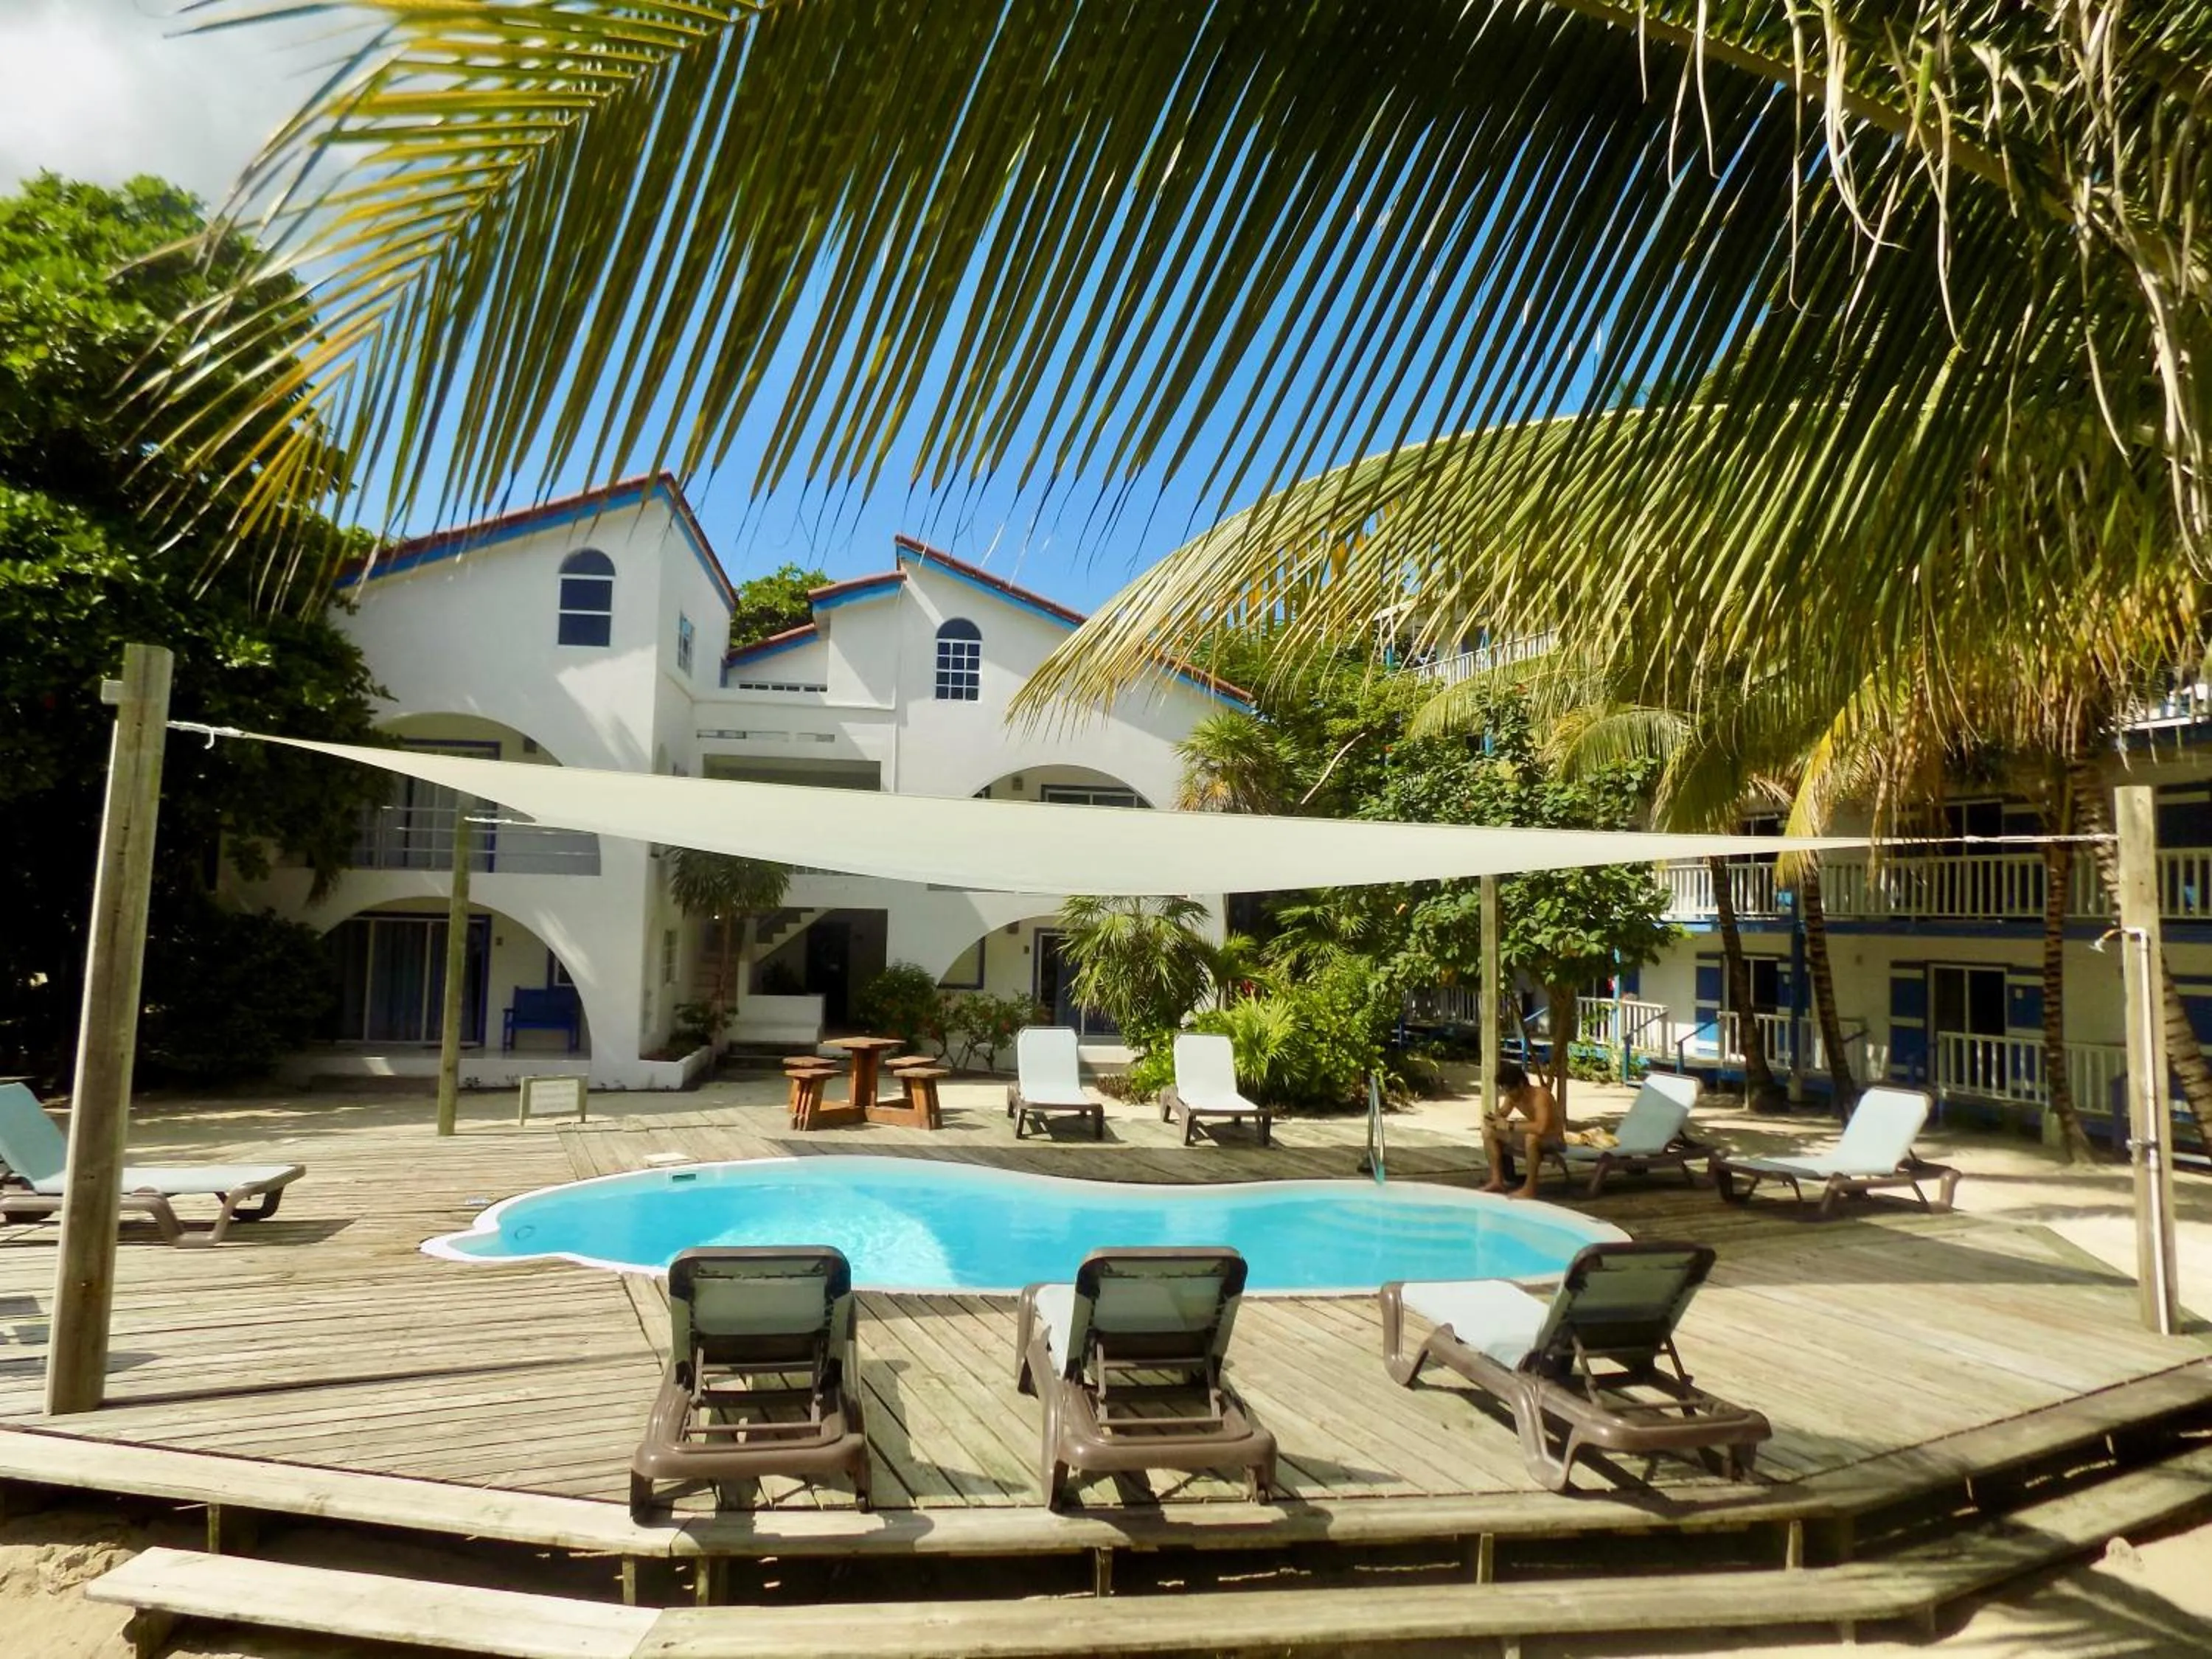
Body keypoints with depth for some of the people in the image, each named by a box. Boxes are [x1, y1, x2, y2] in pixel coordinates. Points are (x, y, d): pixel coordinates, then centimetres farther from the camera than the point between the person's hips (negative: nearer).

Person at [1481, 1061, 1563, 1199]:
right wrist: (1493, 1119, -20)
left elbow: (1541, 1128, -47)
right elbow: (1502, 1114, 6)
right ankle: (1497, 1181, -2)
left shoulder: (1540, 1095, -32)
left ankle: (1530, 1188, -27)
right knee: (1489, 1131, -2)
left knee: (1532, 1136, -43)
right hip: (1531, 1134, 8)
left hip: (1553, 1137, -8)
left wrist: (1510, 1126, -40)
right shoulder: (1512, 1096, -8)